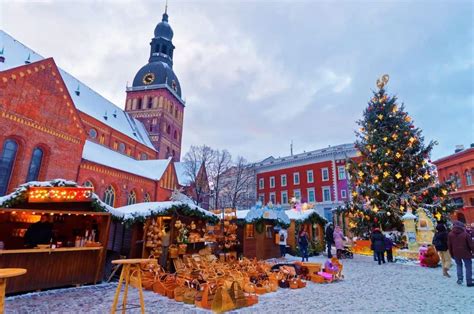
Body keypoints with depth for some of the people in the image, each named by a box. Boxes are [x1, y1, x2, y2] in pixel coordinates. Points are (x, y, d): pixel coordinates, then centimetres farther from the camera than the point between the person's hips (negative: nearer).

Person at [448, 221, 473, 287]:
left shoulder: (450, 234, -2)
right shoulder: (465, 234, -13)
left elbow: (449, 245, 4)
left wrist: (451, 254, 14)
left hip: (456, 254, 3)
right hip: (465, 254, -3)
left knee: (459, 265, 21)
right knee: (468, 267, 9)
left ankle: (460, 279, 15)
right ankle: (469, 282, 11)